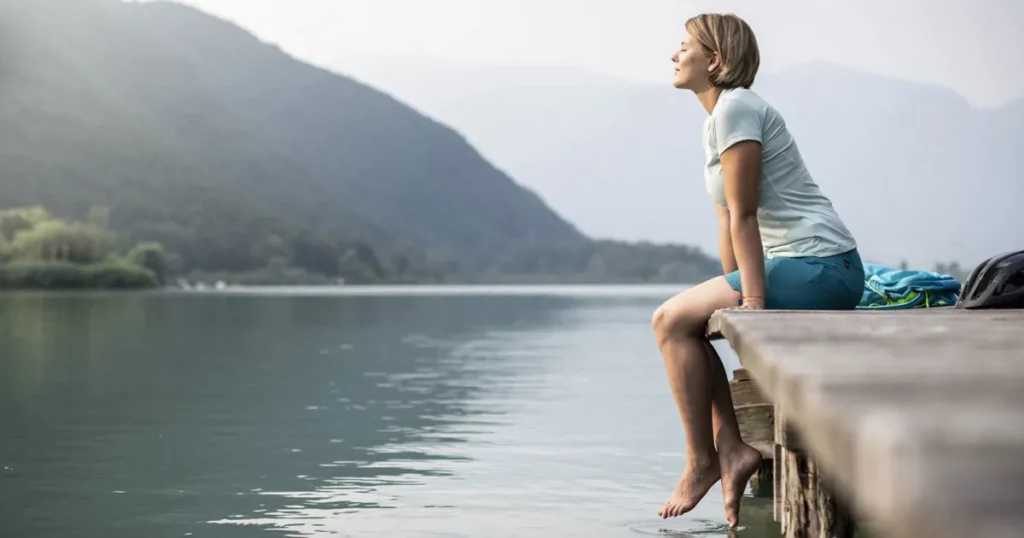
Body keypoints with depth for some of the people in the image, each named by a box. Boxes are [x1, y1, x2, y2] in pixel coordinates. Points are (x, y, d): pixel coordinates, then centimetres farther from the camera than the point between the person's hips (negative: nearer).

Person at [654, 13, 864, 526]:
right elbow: (728, 224, 16)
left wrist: (752, 303, -19)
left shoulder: (735, 109, -12)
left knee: (672, 320, -10)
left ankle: (702, 462, -3)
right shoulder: (716, 119, 18)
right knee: (683, 325, 11)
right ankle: (731, 449, 4)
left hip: (819, 267, -10)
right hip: (809, 270, 10)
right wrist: (735, 296, 12)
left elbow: (744, 217, -17)